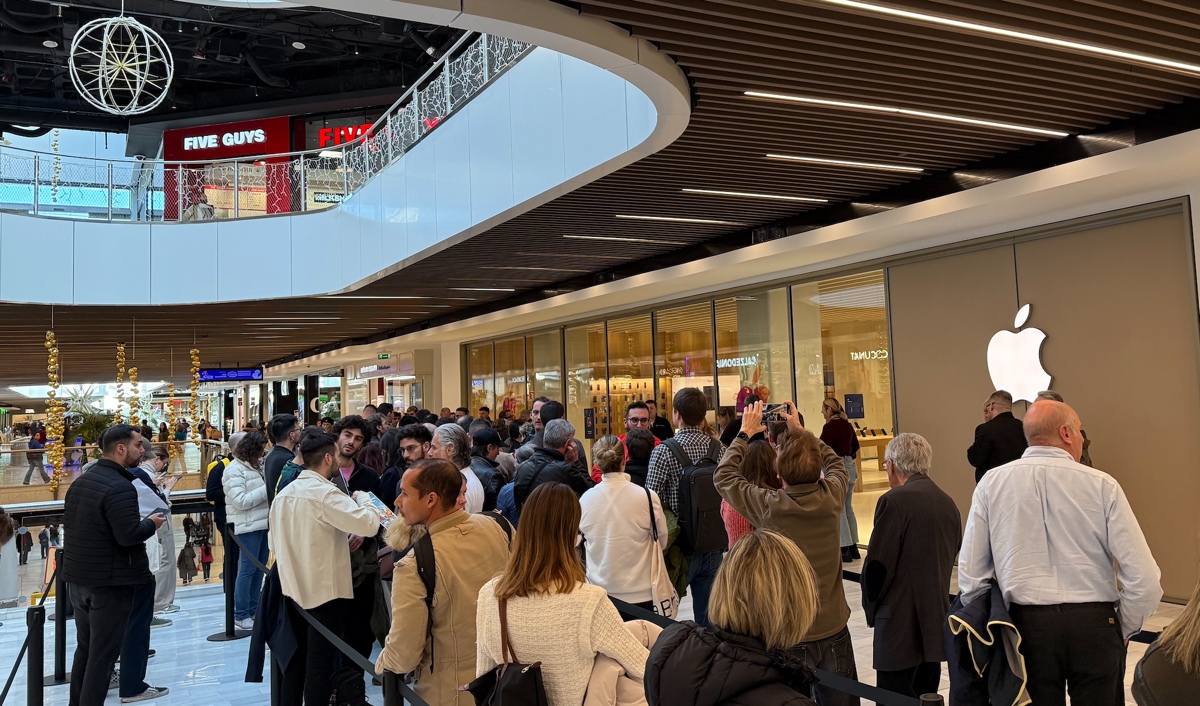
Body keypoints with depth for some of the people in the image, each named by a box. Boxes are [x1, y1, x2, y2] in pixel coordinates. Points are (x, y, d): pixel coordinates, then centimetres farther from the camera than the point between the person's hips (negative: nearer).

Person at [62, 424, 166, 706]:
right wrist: (151, 523, -10)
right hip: (110, 582, -9)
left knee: (85, 649, 19)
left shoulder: (80, 482, 9)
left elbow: (70, 521, 18)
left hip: (78, 577, 9)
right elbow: (129, 536, -27)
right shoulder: (120, 487, -21)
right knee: (103, 654, 0)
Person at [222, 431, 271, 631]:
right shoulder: (234, 470, -11)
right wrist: (265, 490, -17)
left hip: (264, 523, 8)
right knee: (248, 569, -5)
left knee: (259, 568, 12)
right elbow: (240, 501, -19)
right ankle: (240, 614, 4)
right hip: (249, 526, -8)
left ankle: (253, 609, 21)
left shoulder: (256, 466, 14)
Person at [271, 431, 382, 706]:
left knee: (298, 658, 19)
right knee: (320, 664, 2)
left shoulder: (284, 493, 6)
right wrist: (362, 498, -6)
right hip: (326, 590, -8)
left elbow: (275, 542, 13)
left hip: (295, 588, 8)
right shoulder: (326, 493, -19)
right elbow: (369, 523, -26)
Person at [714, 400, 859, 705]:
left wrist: (745, 433, 4)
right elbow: (834, 462, 13)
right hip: (834, 631, 3)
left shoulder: (768, 506, -21)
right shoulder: (832, 496, -12)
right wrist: (799, 429, 16)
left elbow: (723, 476, -4)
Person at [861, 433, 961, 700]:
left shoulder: (894, 500, -14)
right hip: (937, 622, 8)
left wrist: (871, 608, 1)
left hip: (900, 623, -8)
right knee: (926, 696, 16)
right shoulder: (947, 503, 8)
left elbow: (877, 564, -15)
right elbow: (952, 556, 13)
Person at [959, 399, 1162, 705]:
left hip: (1027, 623, 1)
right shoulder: (1102, 485, -5)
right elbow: (1144, 578, -8)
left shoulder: (991, 483, 1)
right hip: (1094, 624, -1)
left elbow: (971, 576, 0)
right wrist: (1124, 630, 7)